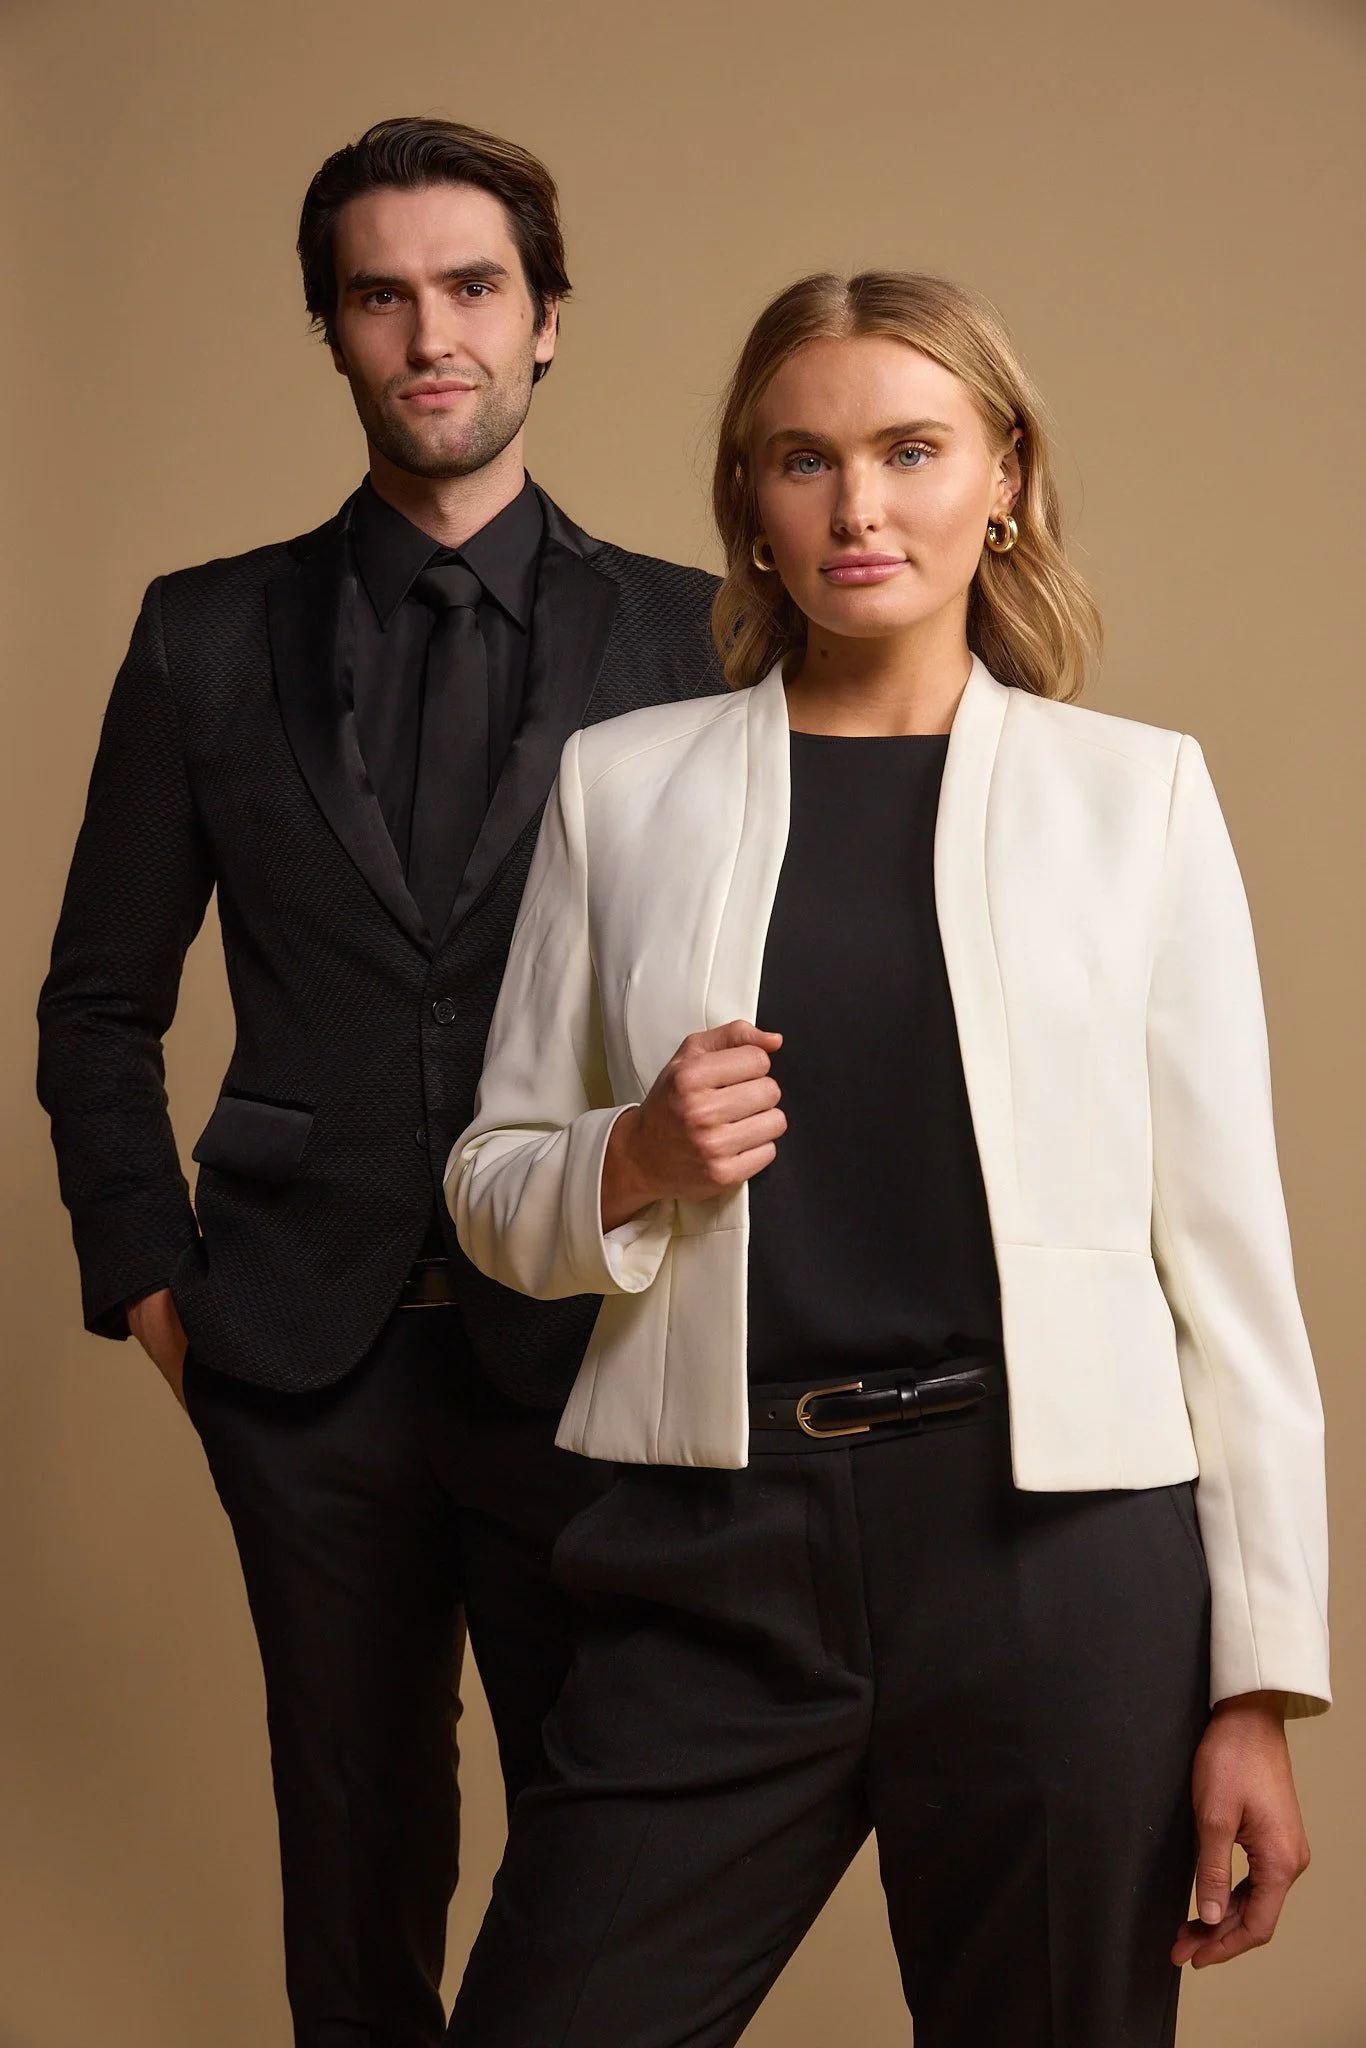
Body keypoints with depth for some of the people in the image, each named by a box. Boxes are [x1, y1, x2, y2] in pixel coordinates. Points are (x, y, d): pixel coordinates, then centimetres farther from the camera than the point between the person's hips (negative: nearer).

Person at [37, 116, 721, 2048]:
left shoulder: (684, 638, 2)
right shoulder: (211, 636, 6)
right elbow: (100, 1002, 11)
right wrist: (148, 1279, 3)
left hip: (590, 1359, -1)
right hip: (310, 1364, 1)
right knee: (357, 1865, 12)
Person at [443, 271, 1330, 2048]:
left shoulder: (1138, 793, 2)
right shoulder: (624, 783, 7)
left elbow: (1228, 1247, 1)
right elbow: (493, 1187, 14)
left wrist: (1260, 1681, -2)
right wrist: (639, 1159, -9)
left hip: (1057, 1553, -1)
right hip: (720, 1559, 1)